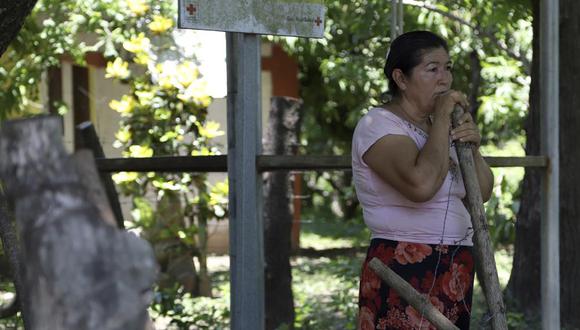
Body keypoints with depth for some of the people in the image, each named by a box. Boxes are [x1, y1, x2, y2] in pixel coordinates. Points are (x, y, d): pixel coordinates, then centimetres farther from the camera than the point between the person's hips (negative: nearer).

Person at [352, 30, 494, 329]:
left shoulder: (441, 125, 15)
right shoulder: (378, 125, -10)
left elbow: (483, 192, 15)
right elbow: (421, 185, -28)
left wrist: (472, 149, -4)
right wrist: (441, 120, -17)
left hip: (456, 270, 8)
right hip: (402, 270, -8)